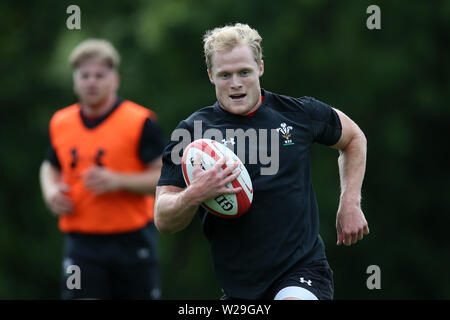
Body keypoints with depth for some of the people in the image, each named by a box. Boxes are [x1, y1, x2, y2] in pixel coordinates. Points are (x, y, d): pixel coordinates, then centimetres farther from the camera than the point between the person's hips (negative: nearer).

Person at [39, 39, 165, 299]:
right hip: (81, 244, 3)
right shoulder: (61, 123, 7)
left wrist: (118, 181, -22)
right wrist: (51, 190, 2)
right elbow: (51, 167, 25)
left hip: (132, 242, -2)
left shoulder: (141, 122, -7)